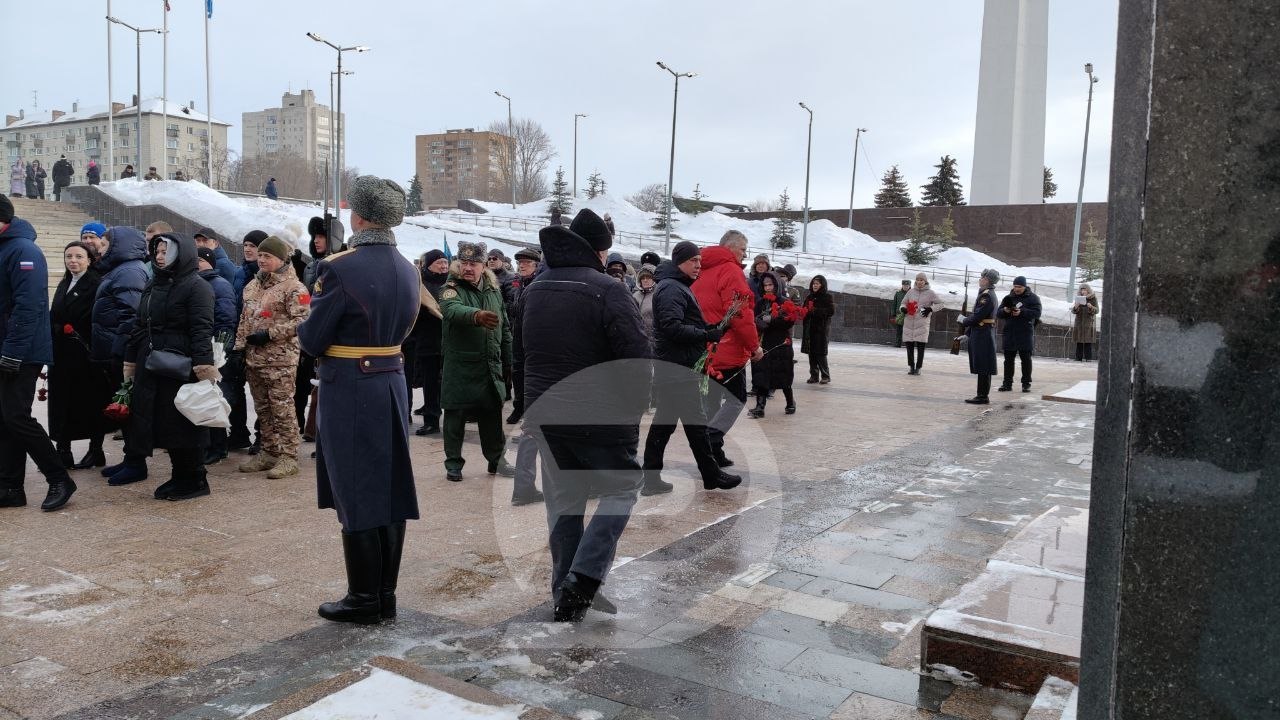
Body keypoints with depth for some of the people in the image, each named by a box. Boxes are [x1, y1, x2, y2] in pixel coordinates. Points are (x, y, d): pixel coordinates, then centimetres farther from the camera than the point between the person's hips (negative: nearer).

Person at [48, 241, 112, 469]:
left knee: (91, 401, 2)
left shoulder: (96, 284, -9)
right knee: (62, 402, 7)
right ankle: (63, 452, 13)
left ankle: (96, 451, 12)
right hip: (62, 354, 7)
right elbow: (55, 317, 17)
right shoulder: (64, 285, 16)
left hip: (85, 354, -7)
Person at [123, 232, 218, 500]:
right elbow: (139, 326, 22)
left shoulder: (196, 287, -8)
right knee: (161, 424, 10)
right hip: (151, 367, 8)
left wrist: (204, 366, -26)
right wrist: (131, 361, 19)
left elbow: (202, 330, -18)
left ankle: (195, 481, 9)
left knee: (184, 425, -2)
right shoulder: (153, 285, 18)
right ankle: (179, 476, 21)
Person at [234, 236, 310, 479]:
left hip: (280, 360, -8)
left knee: (283, 409, -5)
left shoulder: (293, 287, -10)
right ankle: (269, 452, 24)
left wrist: (270, 334, -18)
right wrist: (240, 346, 13)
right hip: (254, 357, 8)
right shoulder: (253, 285, 16)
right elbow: (244, 319, 21)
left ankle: (288, 457, 2)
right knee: (262, 408, 14)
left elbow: (301, 320, -17)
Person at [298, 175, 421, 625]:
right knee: (390, 491, 12)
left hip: (348, 392, -7)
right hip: (393, 385, 7)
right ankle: (386, 594, 22)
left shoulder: (340, 269, -15)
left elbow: (311, 341, -10)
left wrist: (310, 320, 10)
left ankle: (364, 599, 13)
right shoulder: (408, 271, 6)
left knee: (355, 495, 3)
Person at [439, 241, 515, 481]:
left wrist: (507, 363, 14)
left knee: (492, 416, 12)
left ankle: (496, 460, 26)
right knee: (455, 416, 3)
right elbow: (453, 309, -33)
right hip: (460, 368, -4)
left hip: (491, 368, 4)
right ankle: (453, 464, 16)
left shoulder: (494, 291, 10)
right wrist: (477, 315, -53)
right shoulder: (452, 289, -7)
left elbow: (505, 329, 16)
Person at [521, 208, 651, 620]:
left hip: (545, 414, 6)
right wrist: (634, 410, -4)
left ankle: (565, 594, 18)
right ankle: (583, 577, -2)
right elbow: (636, 358, -16)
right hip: (600, 416, -6)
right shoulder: (607, 291, -14)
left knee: (563, 501, 14)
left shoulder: (534, 290, 10)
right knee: (621, 488, 11)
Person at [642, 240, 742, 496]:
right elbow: (673, 328, -24)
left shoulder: (677, 286, 20)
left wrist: (710, 328, 6)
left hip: (670, 367, 11)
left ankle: (651, 478, 13)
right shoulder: (672, 288, -14)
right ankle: (712, 475, 10)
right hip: (678, 368, -11)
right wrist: (709, 335, -18)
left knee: (664, 422, 10)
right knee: (696, 422, -1)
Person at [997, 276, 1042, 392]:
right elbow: (999, 313, 10)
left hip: (1025, 333, -4)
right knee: (1008, 359, 5)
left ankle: (1026, 384, 7)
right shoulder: (1008, 298, 13)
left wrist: (1022, 312, -23)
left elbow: (1036, 313, -11)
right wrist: (1004, 310, -12)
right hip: (1009, 333, 4)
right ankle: (1007, 383, 10)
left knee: (1026, 359, 1)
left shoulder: (1032, 298, 1)